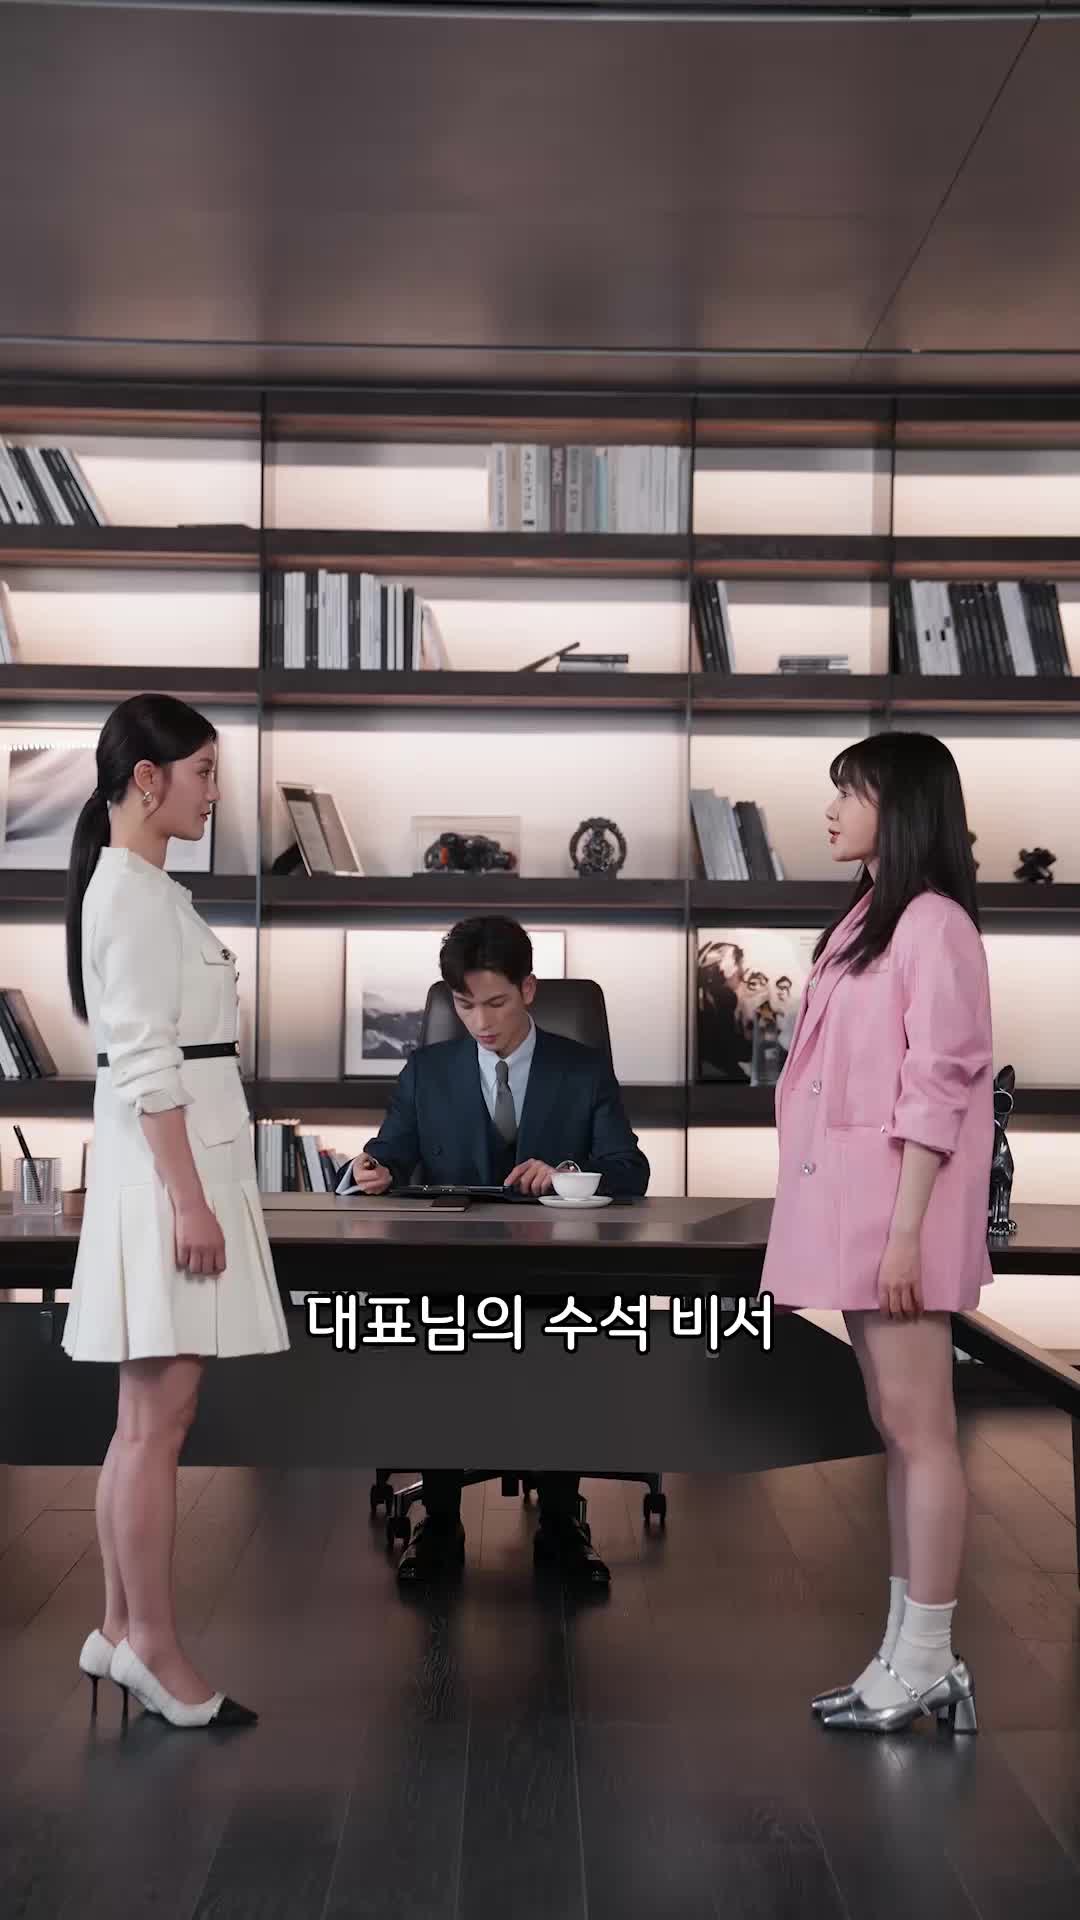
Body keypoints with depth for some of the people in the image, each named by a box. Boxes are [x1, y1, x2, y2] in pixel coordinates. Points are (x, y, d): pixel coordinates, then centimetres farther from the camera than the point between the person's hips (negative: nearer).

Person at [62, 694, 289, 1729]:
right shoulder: (134, 893, -14)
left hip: (174, 1164, 10)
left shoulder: (138, 887, 16)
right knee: (158, 1421, -3)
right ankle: (152, 1645, 6)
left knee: (144, 1421, 13)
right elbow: (143, 1064, -20)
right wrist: (188, 1200, -21)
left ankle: (121, 1631, 21)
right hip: (165, 1166, -10)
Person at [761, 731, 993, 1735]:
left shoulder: (933, 922, -11)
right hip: (854, 1210, 9)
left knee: (919, 1432, -2)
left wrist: (905, 1231, -18)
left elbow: (938, 1089, -16)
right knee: (893, 1432, 11)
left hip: (899, 1212, -9)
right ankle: (905, 1653, 19)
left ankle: (927, 1663, 7)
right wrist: (863, 1224, 16)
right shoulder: (867, 920, 17)